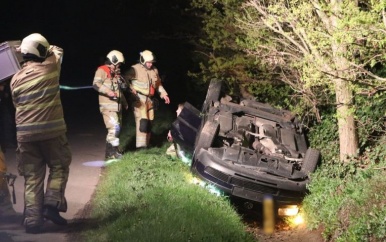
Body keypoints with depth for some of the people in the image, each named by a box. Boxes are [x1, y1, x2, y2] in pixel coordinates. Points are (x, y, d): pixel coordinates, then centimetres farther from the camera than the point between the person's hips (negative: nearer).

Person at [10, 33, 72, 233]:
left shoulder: (16, 78, 7)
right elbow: (57, 51, 18)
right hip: (51, 130, -3)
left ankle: (32, 220, 3)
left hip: (25, 133, 3)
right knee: (59, 167, 13)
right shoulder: (50, 68, -3)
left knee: (32, 177, 7)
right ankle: (52, 204, -5)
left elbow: (16, 103, 16)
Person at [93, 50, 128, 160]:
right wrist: (108, 92, -33)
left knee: (116, 128, 12)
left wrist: (124, 102, 20)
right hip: (108, 106, -9)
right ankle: (111, 152, -10)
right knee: (114, 128, -15)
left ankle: (114, 150, 21)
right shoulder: (102, 71, -8)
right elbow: (96, 84, -23)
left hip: (117, 106, 9)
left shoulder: (115, 73, 20)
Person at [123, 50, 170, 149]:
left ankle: (146, 143, 19)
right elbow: (125, 79, -12)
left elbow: (158, 84, 22)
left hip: (149, 99, 7)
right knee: (142, 120, -17)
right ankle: (141, 144, -20)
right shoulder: (135, 69, -10)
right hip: (139, 98, -7)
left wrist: (164, 94, 13)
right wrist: (131, 89, -25)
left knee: (149, 121, 10)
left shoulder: (154, 70, 11)